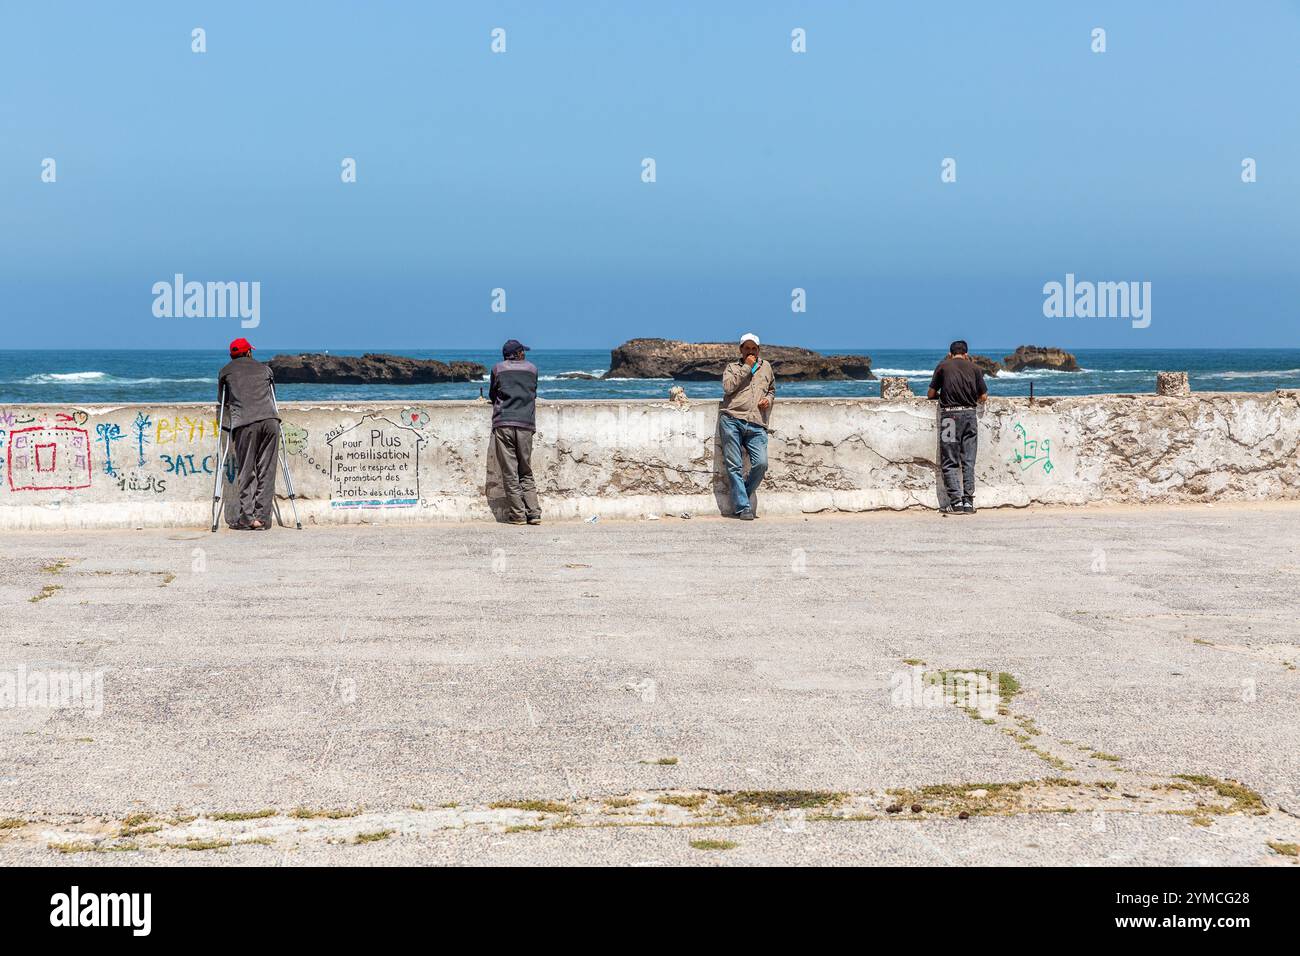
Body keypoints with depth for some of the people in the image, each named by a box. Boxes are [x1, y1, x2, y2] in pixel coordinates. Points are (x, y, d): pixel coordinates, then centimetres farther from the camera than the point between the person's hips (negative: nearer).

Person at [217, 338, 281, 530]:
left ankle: (247, 518, -4)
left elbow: (221, 399, 34)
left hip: (244, 423, -2)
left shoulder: (225, 372, 21)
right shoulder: (265, 369, 25)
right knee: (266, 470, 4)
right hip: (270, 419, 2)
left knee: (246, 471, 2)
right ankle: (262, 517, 1)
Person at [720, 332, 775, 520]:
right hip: (732, 421, -2)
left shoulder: (766, 367, 24)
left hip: (756, 425, 2)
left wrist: (769, 399, 14)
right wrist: (746, 367, -3)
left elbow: (772, 390, 38)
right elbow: (728, 387, -5)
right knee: (734, 466, -7)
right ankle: (743, 507, -4)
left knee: (761, 463, -14)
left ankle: (745, 493, 11)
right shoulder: (732, 367, 15)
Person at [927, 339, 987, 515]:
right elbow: (983, 397, 10)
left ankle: (956, 502, -6)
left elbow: (930, 394, 8)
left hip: (950, 414, -2)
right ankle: (968, 501, 4)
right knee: (968, 461, 7)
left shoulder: (943, 366, 5)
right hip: (970, 414, 2)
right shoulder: (974, 368, 10)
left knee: (950, 461, 1)